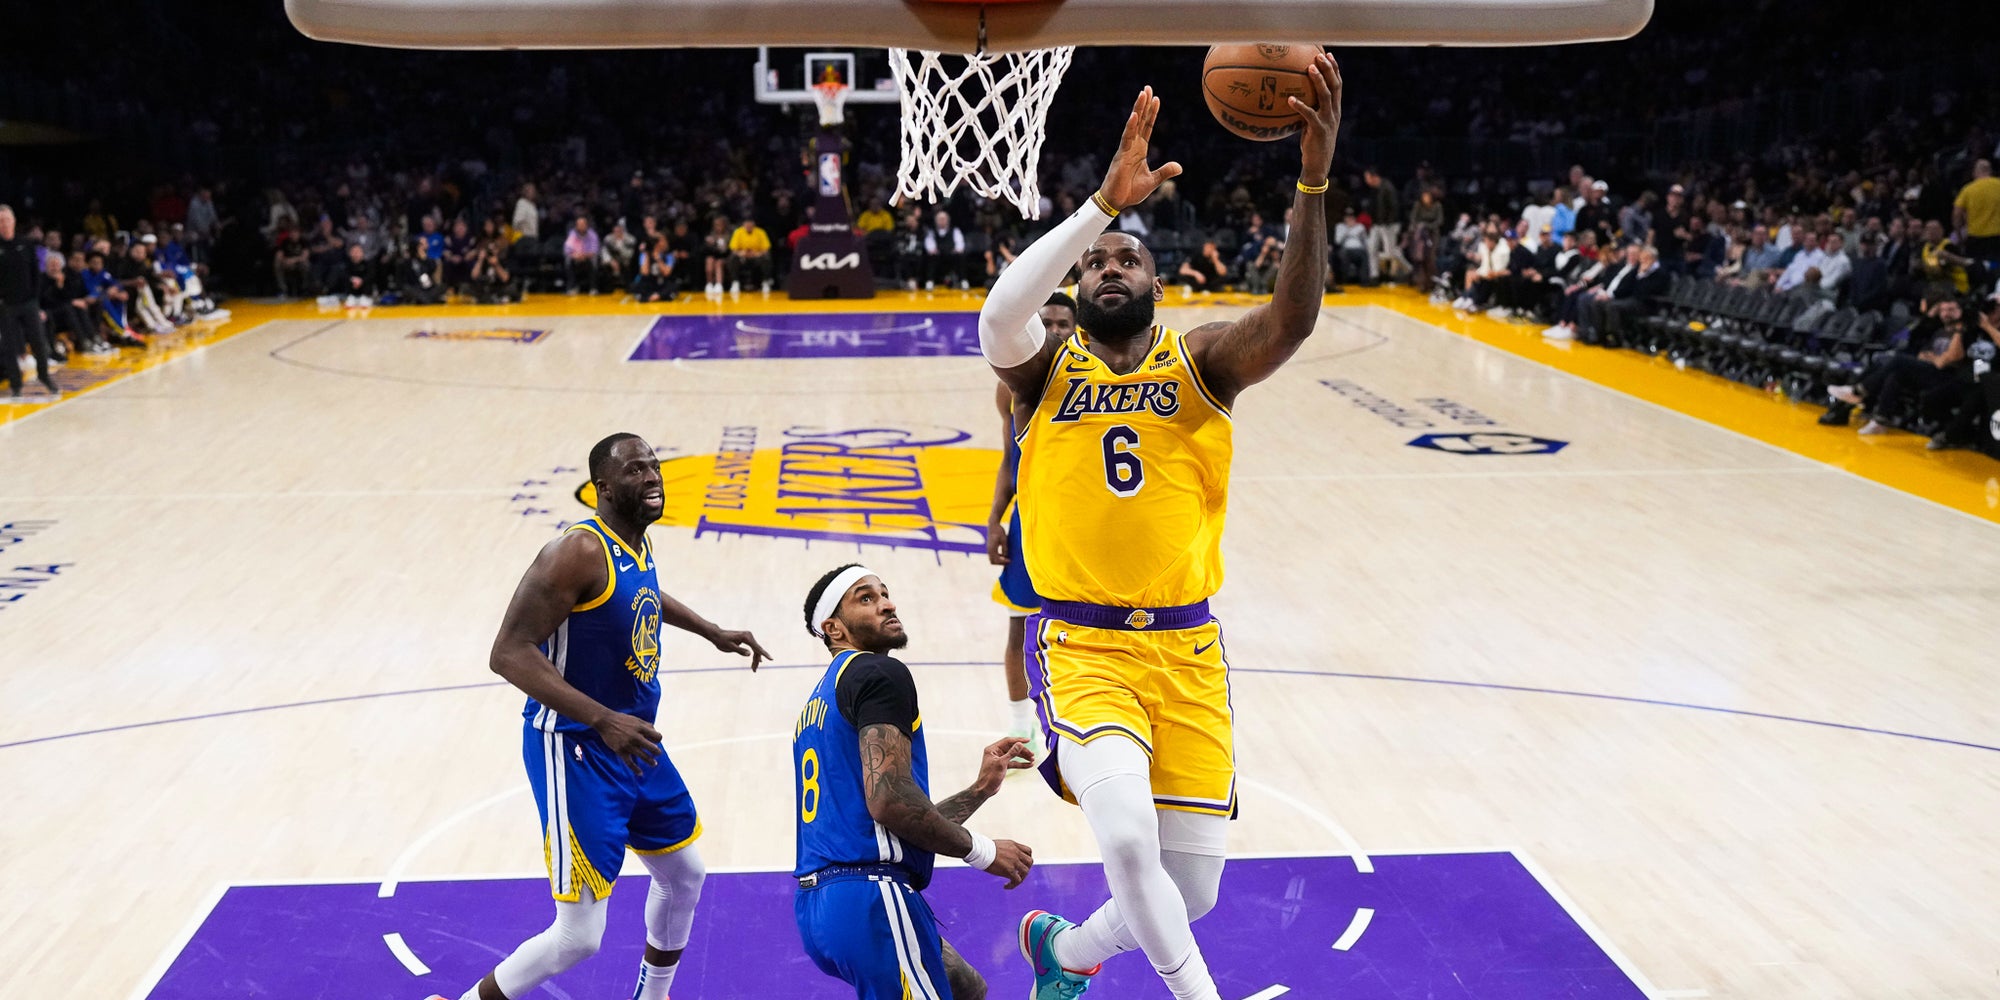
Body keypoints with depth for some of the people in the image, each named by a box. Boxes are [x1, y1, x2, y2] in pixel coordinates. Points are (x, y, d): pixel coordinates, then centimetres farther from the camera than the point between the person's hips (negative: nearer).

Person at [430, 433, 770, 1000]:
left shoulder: (637, 542, 5)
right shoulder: (579, 552, -23)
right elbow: (509, 654, -28)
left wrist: (713, 633, 32)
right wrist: (604, 720, -34)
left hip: (634, 744, 9)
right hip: (576, 751, -9)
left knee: (684, 873, 23)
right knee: (579, 937, -7)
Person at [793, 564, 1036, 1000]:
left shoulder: (817, 704, 24)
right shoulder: (879, 672, -6)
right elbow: (888, 799, -20)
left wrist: (981, 788, 23)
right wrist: (981, 851, -7)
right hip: (868, 900, -10)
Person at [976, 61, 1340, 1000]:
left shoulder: (1201, 359, 5)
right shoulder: (1046, 368, 3)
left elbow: (1291, 320, -16)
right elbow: (999, 315, -22)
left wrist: (1313, 183, -30)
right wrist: (1106, 200, -27)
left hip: (1186, 649, 2)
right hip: (1080, 646, -2)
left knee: (1192, 891, 6)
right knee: (1128, 838, -27)